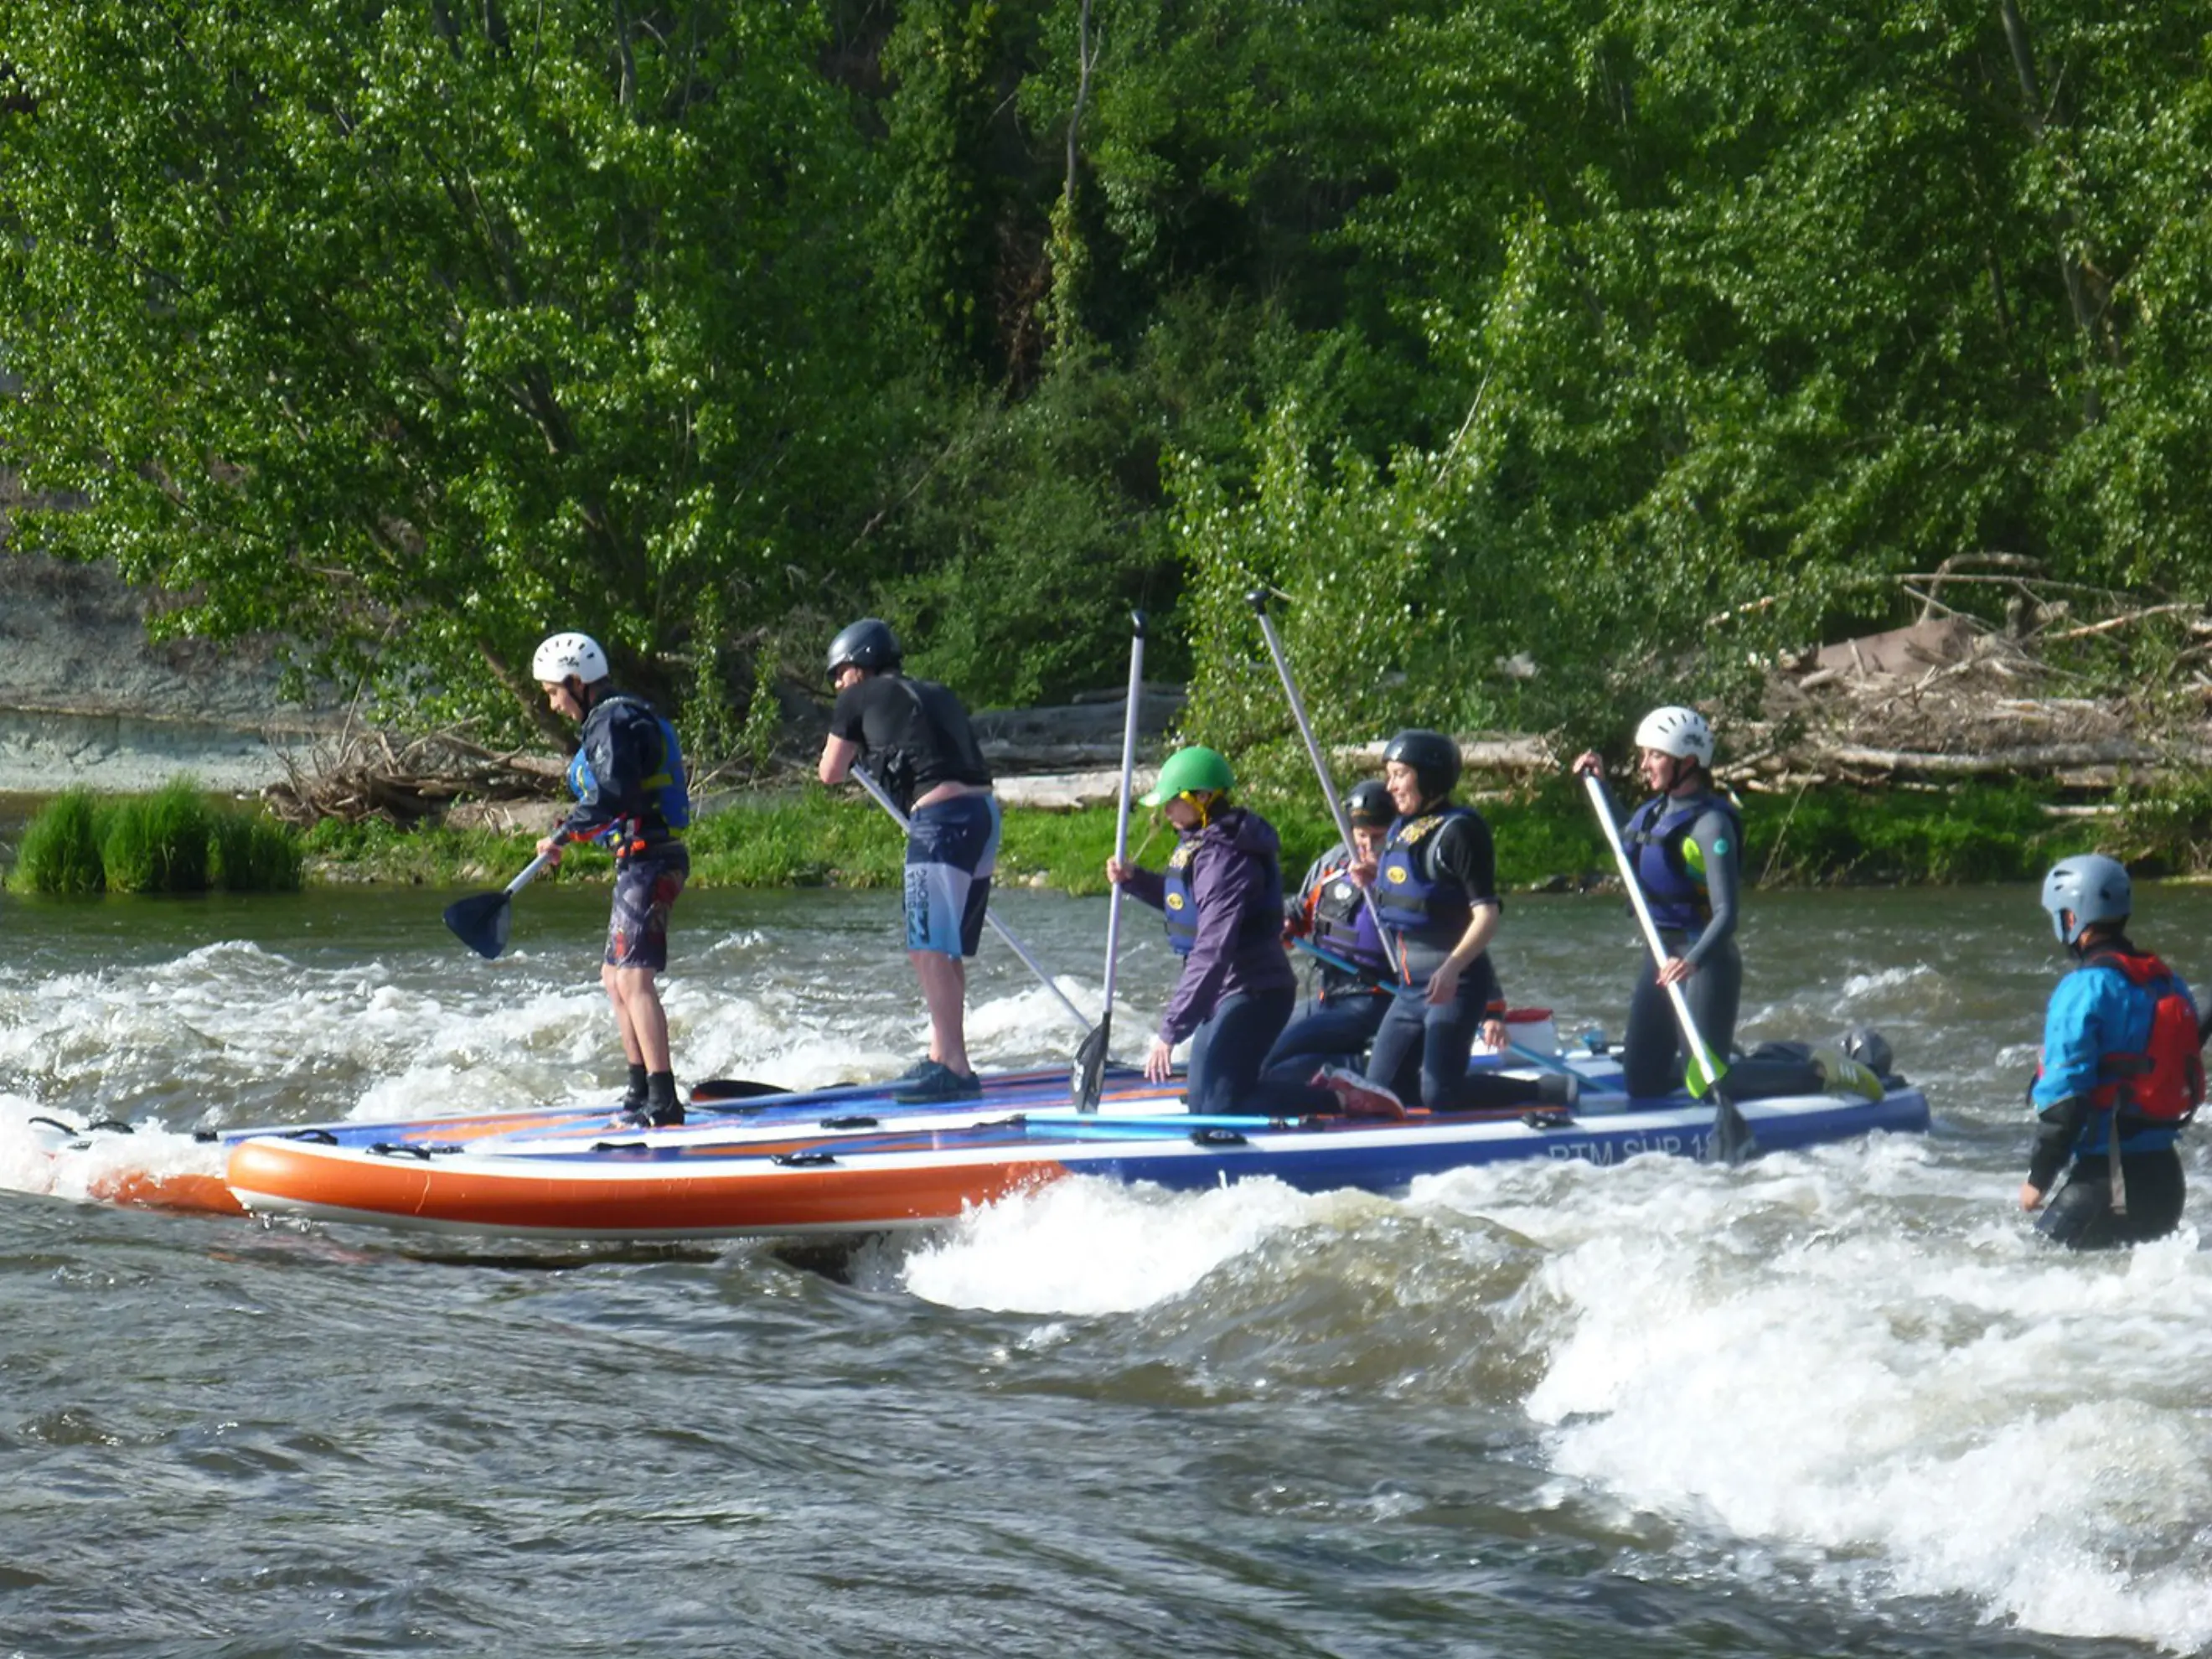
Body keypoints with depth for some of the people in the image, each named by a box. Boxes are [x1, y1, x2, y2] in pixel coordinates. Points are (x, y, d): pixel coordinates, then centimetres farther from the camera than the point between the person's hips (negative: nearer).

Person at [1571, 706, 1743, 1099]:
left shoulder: (1710, 823, -17)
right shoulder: (1655, 811, 8)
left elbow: (1726, 914, -24)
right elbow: (1625, 841, 34)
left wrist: (1693, 961, -39)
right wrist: (1598, 783, 26)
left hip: (1705, 962, -8)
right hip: (1661, 954, 8)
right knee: (1643, 1084, 9)